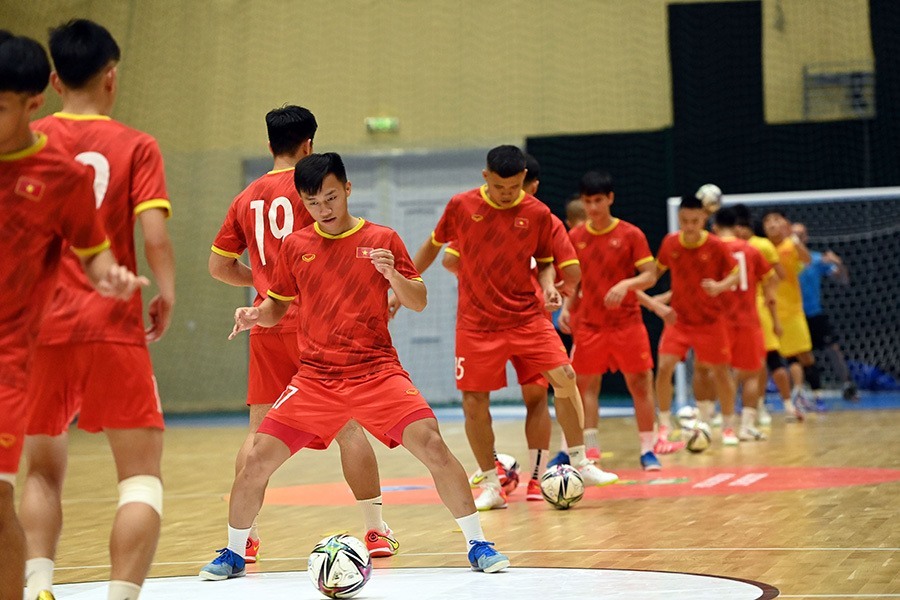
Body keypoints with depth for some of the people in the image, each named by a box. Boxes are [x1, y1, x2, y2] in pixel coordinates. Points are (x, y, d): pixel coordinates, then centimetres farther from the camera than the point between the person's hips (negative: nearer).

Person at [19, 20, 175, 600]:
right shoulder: (136, 146, -1)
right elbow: (155, 236, -11)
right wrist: (167, 295, 6)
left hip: (39, 326, 3)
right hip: (112, 327, -3)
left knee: (43, 472, 18)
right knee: (142, 476, 3)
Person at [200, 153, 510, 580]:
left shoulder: (381, 240, 2)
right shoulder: (296, 246, 8)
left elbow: (418, 303, 4)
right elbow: (277, 307, 17)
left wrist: (393, 274, -16)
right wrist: (254, 316, -5)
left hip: (377, 372, -2)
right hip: (315, 378, 2)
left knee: (431, 444, -19)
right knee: (258, 457, -8)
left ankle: (478, 545, -4)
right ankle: (233, 554, 15)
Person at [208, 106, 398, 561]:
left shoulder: (246, 198, 12)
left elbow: (219, 266, 15)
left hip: (267, 323, 4)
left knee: (259, 429, 8)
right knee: (348, 424, 1)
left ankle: (245, 536, 6)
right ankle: (377, 531, 3)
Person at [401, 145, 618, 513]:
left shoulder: (537, 213, -3)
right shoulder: (461, 206, -4)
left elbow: (545, 262, 10)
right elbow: (433, 246, 11)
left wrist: (548, 287, -11)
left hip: (526, 316, 1)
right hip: (477, 323, 0)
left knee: (564, 376, -13)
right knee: (474, 403, -3)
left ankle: (580, 465, 2)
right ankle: (491, 486, 12)